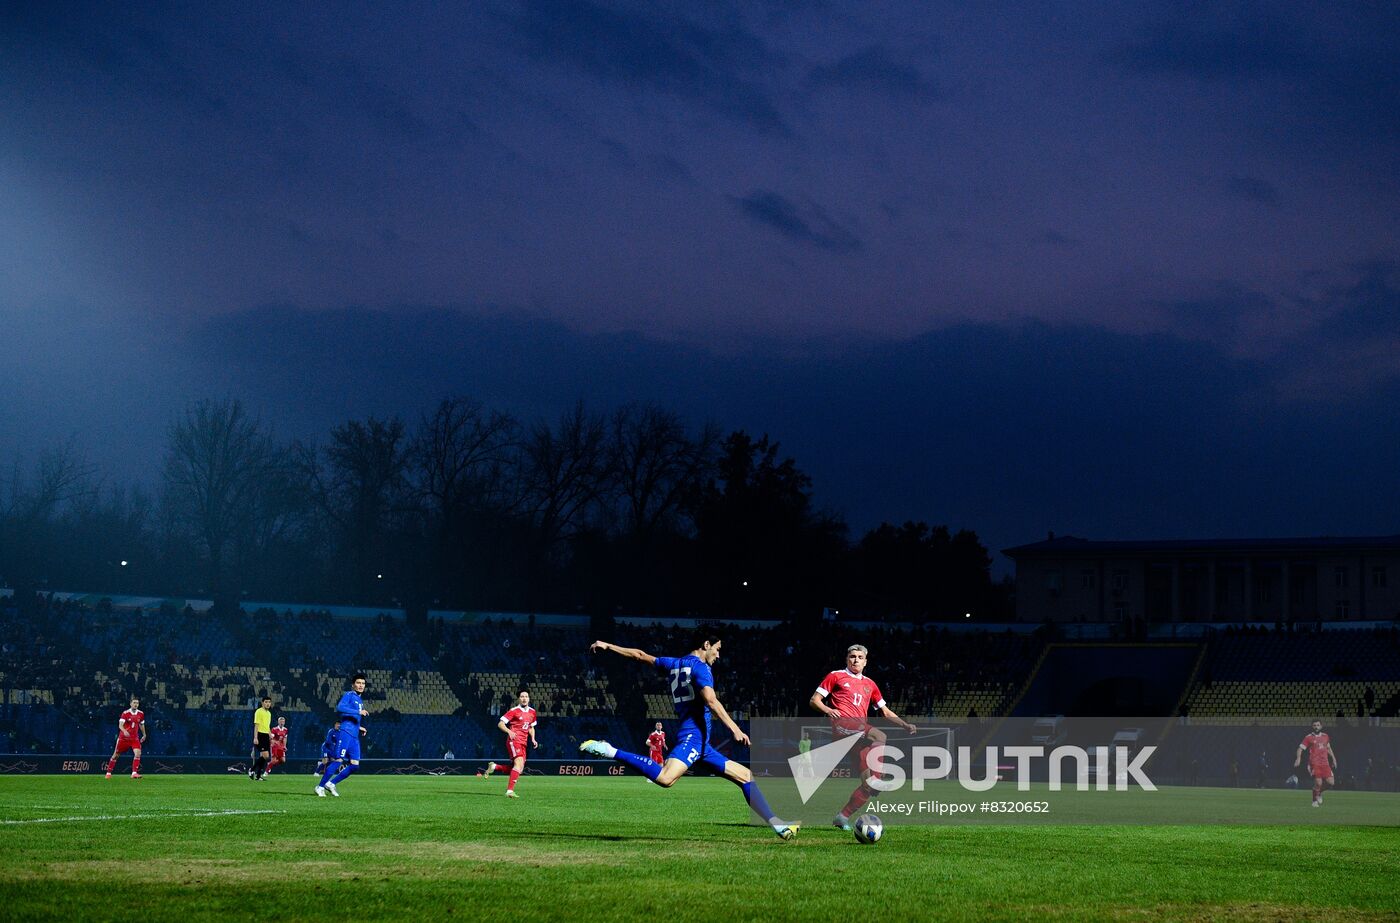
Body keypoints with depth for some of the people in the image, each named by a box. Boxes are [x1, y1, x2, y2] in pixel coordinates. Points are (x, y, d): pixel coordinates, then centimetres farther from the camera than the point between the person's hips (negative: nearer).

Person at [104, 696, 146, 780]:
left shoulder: (141, 714, 1)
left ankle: (134, 773, -17)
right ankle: (108, 772, 25)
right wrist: (124, 731, -42)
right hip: (123, 737, -3)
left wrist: (144, 735, 24)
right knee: (115, 755, 8)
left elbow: (142, 724, 19)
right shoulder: (125, 713, -13)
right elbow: (120, 725, -23)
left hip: (135, 738, 3)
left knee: (138, 753, -20)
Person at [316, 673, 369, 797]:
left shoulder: (360, 700, 23)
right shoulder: (348, 695, -2)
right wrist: (358, 712, -20)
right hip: (345, 732, -8)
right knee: (338, 760, -13)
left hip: (354, 736, 8)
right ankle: (320, 787, -6)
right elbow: (340, 708, -20)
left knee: (355, 765, 0)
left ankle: (331, 783, 8)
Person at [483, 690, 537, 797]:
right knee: (519, 764, -23)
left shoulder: (532, 712, 14)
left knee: (519, 769, 4)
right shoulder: (514, 711, -6)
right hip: (514, 740, -7)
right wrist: (509, 731, -24)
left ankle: (494, 766, 22)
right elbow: (500, 724, -6)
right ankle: (510, 790, -25)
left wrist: (533, 739, 11)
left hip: (523, 743, 7)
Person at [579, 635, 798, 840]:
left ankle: (779, 826, 9)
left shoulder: (673, 664, 22)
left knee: (745, 776, 12)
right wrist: (735, 729, -23)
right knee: (665, 778, -33)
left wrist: (608, 646, 41)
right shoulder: (700, 667, -4)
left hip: (701, 744, 11)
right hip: (694, 734, -11)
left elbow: (640, 655, 30)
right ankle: (611, 752, -26)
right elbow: (711, 701, -18)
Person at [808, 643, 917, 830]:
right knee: (880, 736, -34)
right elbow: (814, 700, 9)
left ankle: (843, 816, 3)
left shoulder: (869, 684, 27)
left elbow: (886, 711, 31)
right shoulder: (836, 676, 14)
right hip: (841, 724, -5)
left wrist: (905, 724, 16)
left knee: (868, 784, -7)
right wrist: (827, 709, -12)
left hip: (861, 734, 6)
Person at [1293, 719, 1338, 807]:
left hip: (1325, 764, 5)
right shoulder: (1309, 737, 0)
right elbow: (1300, 749, -3)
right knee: (1318, 783, -15)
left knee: (1331, 782, -6)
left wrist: (1333, 758, 22)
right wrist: (1298, 758, -19)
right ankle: (1315, 801, 7)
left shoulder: (1325, 736, 15)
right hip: (1315, 764, -5)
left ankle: (1319, 792, 23)